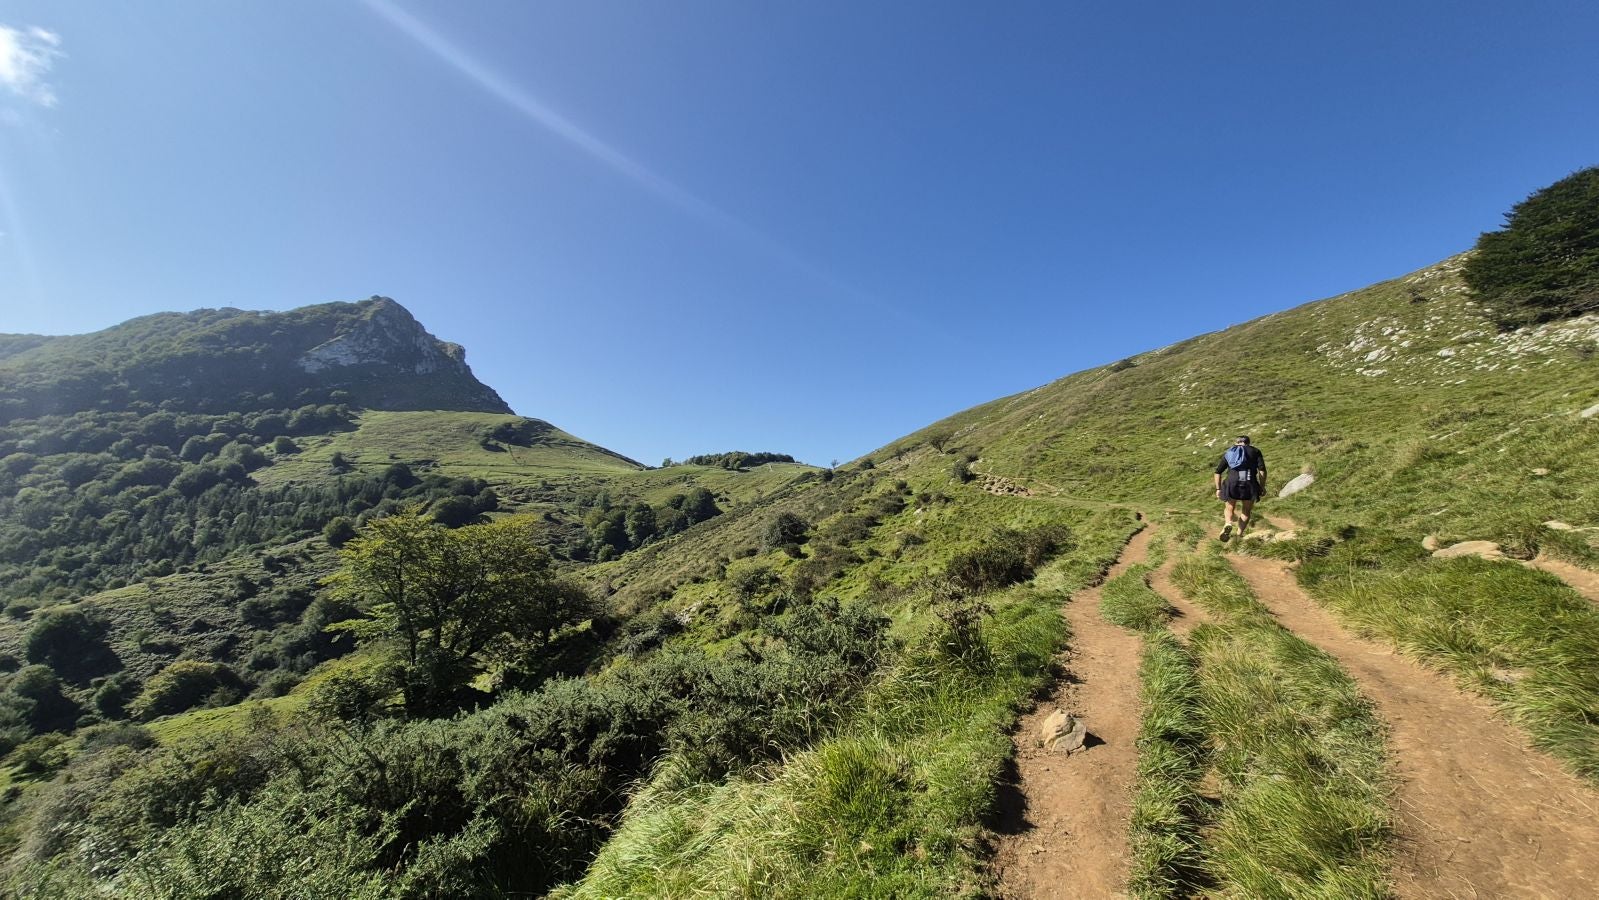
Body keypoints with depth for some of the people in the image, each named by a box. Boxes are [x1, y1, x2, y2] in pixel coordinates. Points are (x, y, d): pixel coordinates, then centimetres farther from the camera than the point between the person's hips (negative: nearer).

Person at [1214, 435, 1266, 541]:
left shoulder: (1228, 453, 18)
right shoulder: (1255, 451, 15)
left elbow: (1218, 472, 13)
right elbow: (1262, 470, 0)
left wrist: (1218, 489, 17)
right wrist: (1262, 487, 6)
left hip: (1232, 483, 0)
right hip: (1249, 484, 0)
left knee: (1229, 509, 19)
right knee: (1246, 511, 20)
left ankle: (1228, 524, -11)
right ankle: (1240, 534, 10)